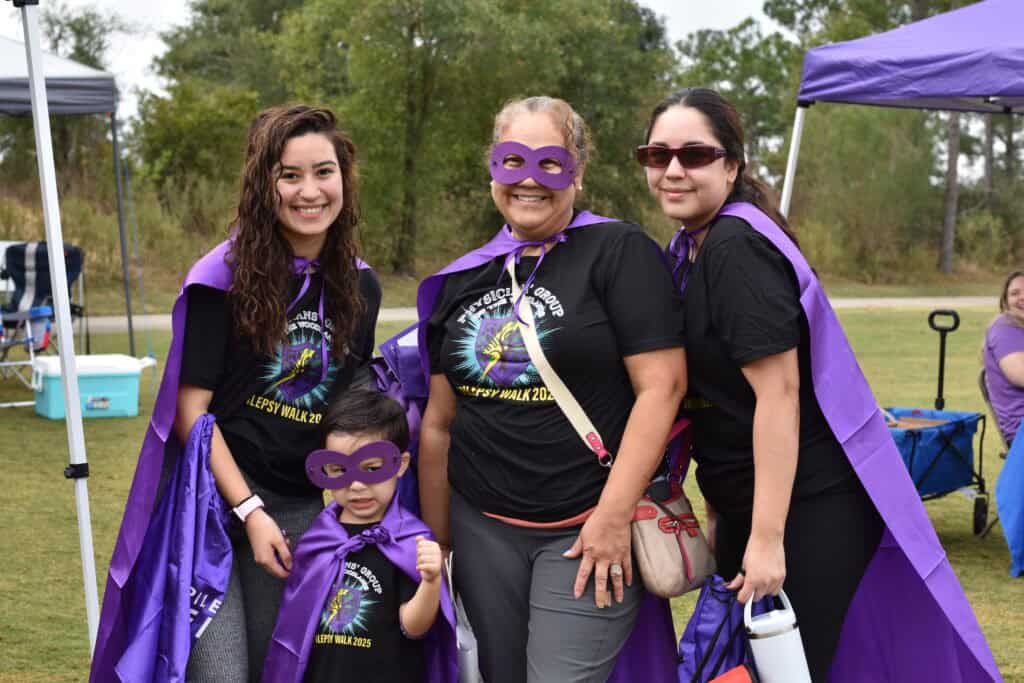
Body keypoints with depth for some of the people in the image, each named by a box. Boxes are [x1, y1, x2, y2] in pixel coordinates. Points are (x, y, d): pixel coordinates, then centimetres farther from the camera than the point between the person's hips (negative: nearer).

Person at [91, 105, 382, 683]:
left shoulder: (361, 287, 4)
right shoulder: (225, 278, -10)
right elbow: (191, 410, -11)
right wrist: (250, 511, -15)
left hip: (309, 510, 5)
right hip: (216, 499, -4)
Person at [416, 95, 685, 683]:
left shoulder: (620, 253, -6)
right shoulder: (464, 280, 11)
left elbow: (662, 386, -13)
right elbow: (439, 422, 15)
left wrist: (614, 515, -16)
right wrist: (436, 539, 16)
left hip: (588, 529, -5)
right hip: (484, 527, 6)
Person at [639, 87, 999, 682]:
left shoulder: (738, 249, -20)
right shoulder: (689, 248, 9)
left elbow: (778, 392, -24)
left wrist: (767, 538, -25)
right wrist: (719, 510, 19)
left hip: (806, 510, -9)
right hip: (746, 505, 10)